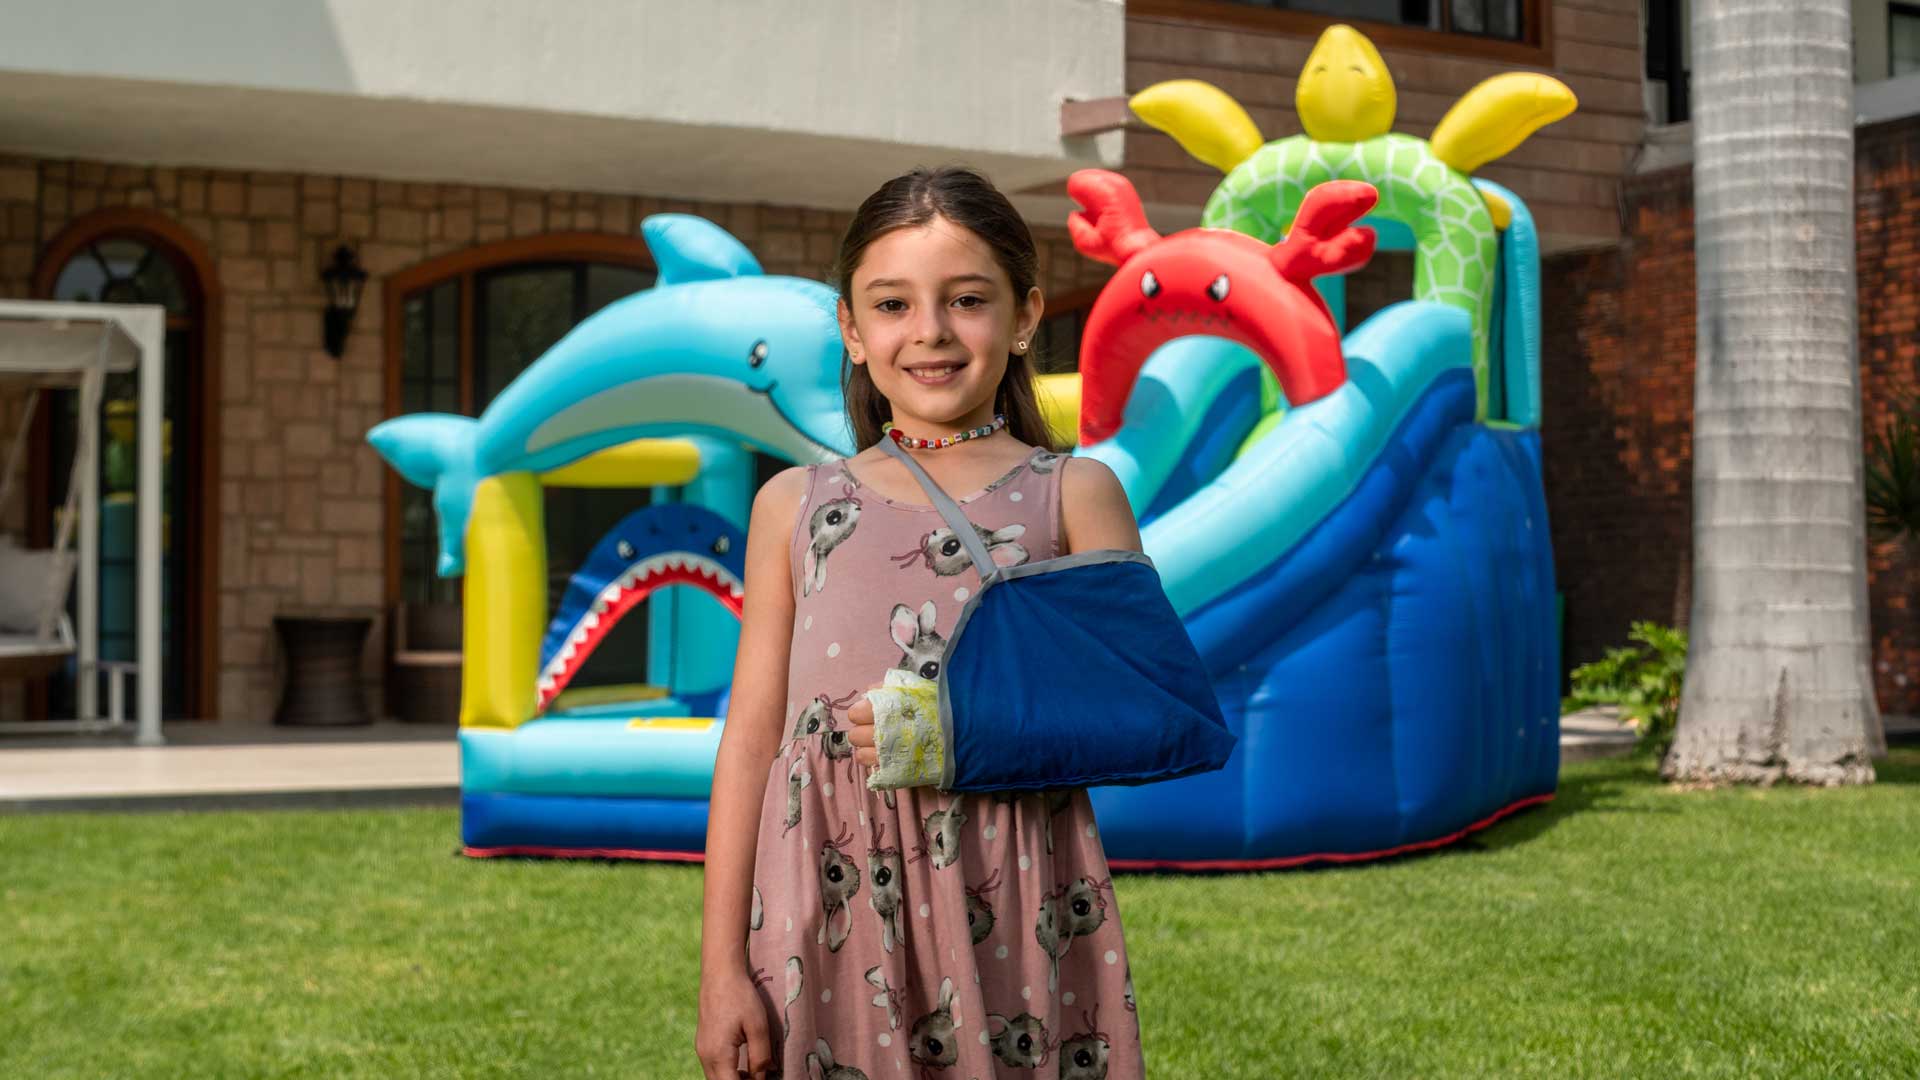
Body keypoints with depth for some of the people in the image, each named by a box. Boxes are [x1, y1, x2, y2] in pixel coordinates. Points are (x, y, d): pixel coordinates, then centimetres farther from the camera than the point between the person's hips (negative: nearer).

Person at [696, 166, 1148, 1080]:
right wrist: (721, 968, 3)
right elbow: (751, 739, 8)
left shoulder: (1073, 494, 6)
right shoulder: (794, 505, 10)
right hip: (830, 903, 1)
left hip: (1011, 908, -1)